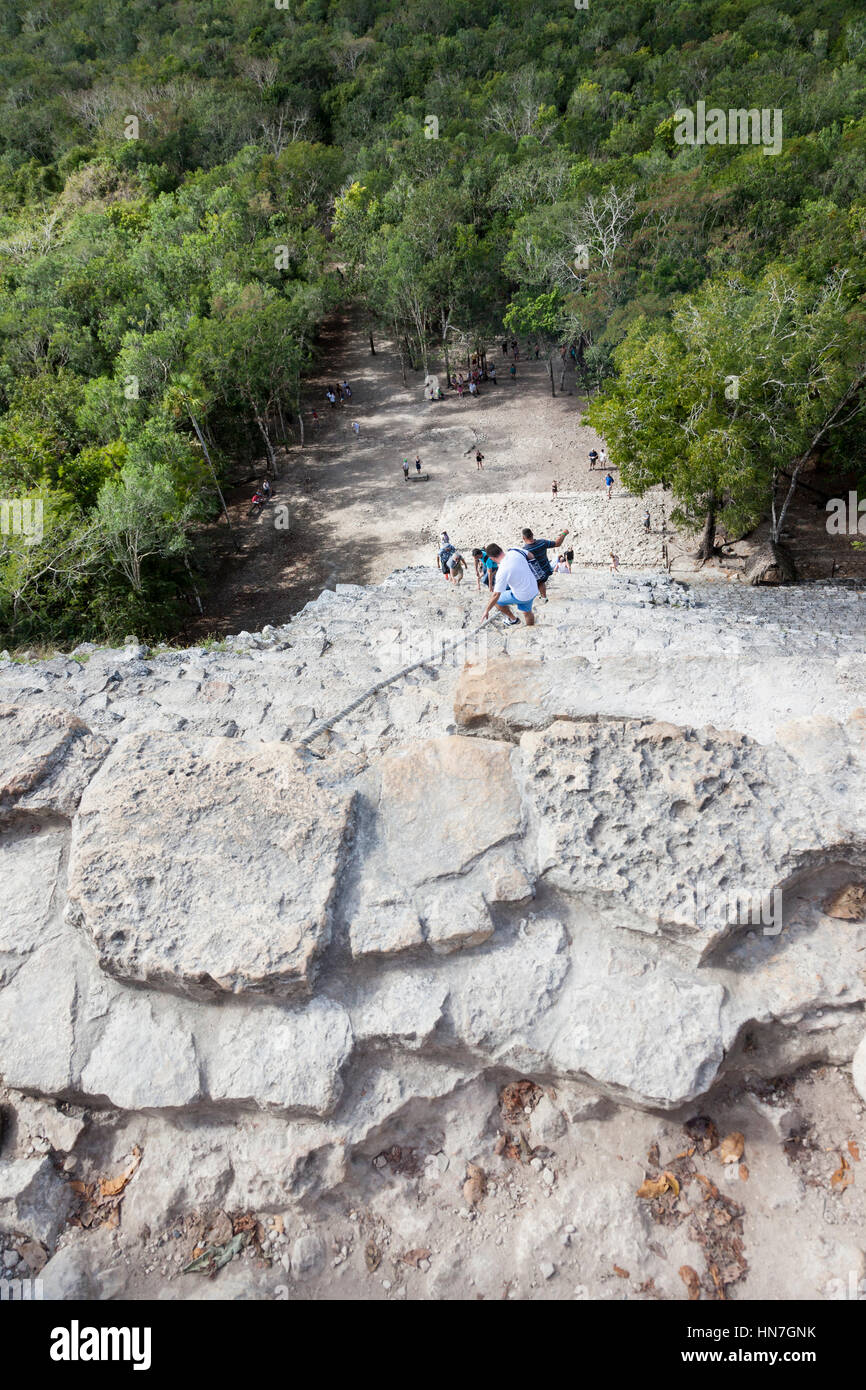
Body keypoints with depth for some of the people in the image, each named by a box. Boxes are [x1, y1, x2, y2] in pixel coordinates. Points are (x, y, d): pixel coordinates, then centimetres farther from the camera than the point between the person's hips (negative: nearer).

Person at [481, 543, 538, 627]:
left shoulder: (502, 572, -28)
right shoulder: (514, 552, -11)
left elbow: (496, 595, -23)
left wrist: (487, 610, -11)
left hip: (522, 596, -7)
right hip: (534, 589, 7)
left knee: (495, 600, 11)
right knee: (527, 612, 29)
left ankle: (513, 619, 27)